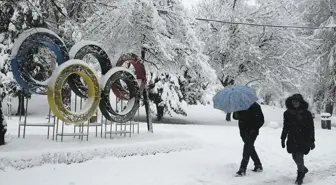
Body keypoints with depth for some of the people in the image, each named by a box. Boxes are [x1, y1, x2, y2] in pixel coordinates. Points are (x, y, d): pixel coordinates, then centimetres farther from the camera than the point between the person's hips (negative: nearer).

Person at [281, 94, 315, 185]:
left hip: (303, 140, -4)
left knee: (299, 157, -7)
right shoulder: (287, 113, 2)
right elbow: (285, 127, 10)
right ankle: (304, 169, 40)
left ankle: (300, 176, 14)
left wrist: (312, 141, -4)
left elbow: (311, 128, -3)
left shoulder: (306, 113, -7)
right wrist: (283, 138, 10)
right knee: (295, 157, 10)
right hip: (292, 140, 4)